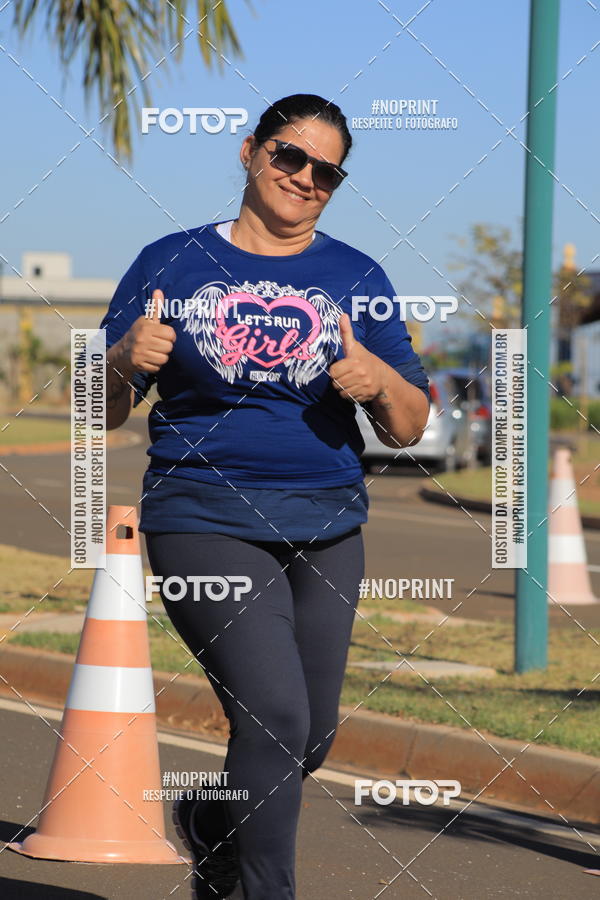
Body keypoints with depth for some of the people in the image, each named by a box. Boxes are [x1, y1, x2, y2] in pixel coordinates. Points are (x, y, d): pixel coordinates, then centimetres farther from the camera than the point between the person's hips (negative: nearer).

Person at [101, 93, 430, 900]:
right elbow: (103, 411, 4)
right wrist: (125, 363, -18)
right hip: (204, 523, -4)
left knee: (310, 740, 10)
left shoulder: (356, 278, 8)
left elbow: (409, 429, 7)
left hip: (325, 531, 4)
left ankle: (207, 821, 40)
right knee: (275, 713, -19)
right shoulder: (173, 264, 2)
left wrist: (380, 382, -14)